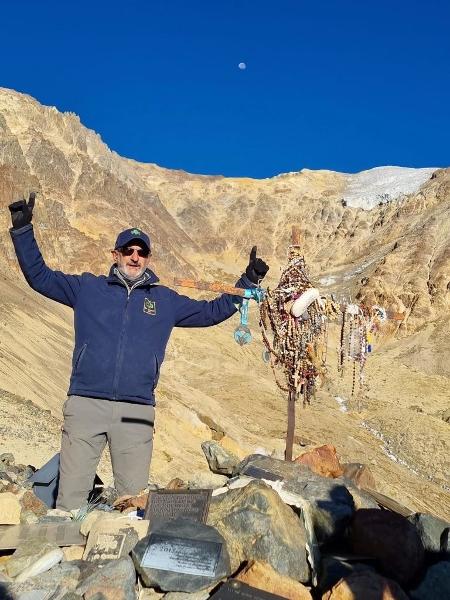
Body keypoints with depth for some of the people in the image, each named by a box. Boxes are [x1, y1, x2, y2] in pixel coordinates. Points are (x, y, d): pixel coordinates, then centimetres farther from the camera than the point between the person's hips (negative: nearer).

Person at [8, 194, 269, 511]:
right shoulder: (87, 288, 12)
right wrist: (23, 229, 7)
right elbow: (39, 275, 15)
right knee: (71, 494, 1)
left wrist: (248, 281, 16)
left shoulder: (166, 300, 15)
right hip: (85, 404, -1)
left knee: (134, 497, 5)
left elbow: (213, 311, 22)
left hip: (137, 412, 1)